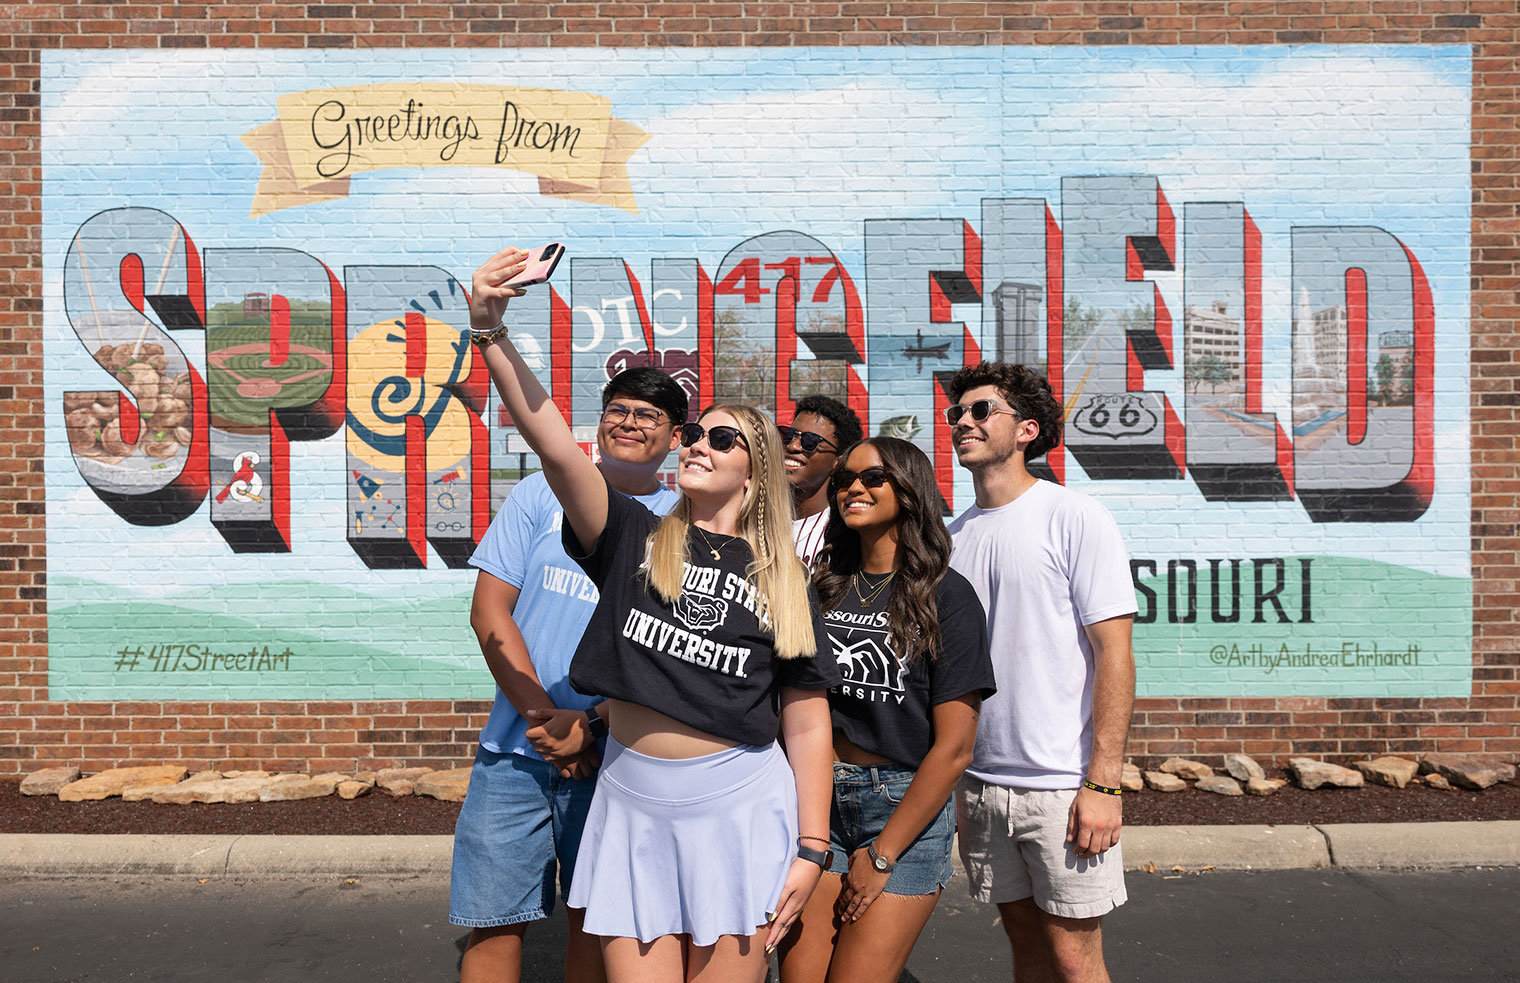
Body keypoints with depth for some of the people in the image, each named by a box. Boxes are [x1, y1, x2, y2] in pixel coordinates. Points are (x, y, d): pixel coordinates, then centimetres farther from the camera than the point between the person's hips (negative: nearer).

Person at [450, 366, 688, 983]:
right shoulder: (542, 494, 6)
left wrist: (596, 725, -13)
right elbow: (490, 610, 1)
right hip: (518, 746, 1)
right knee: (496, 920, 4)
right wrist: (546, 714, -9)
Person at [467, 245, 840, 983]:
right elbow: (553, 444, -12)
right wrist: (489, 328, -23)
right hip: (632, 803, 1)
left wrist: (810, 850, -1)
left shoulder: (781, 582, 3)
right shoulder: (636, 540, 2)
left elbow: (807, 724, 3)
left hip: (737, 806, 0)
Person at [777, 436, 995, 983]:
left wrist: (881, 855, -8)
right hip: (819, 799, 4)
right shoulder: (823, 586, 7)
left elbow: (954, 747, -9)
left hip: (905, 807, -4)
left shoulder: (946, 597, -6)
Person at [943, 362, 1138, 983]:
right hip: (979, 782, 5)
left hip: (1063, 784, -5)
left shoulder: (1075, 519, -8)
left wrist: (1102, 784, -16)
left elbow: (1114, 655, -11)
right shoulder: (951, 537, 8)